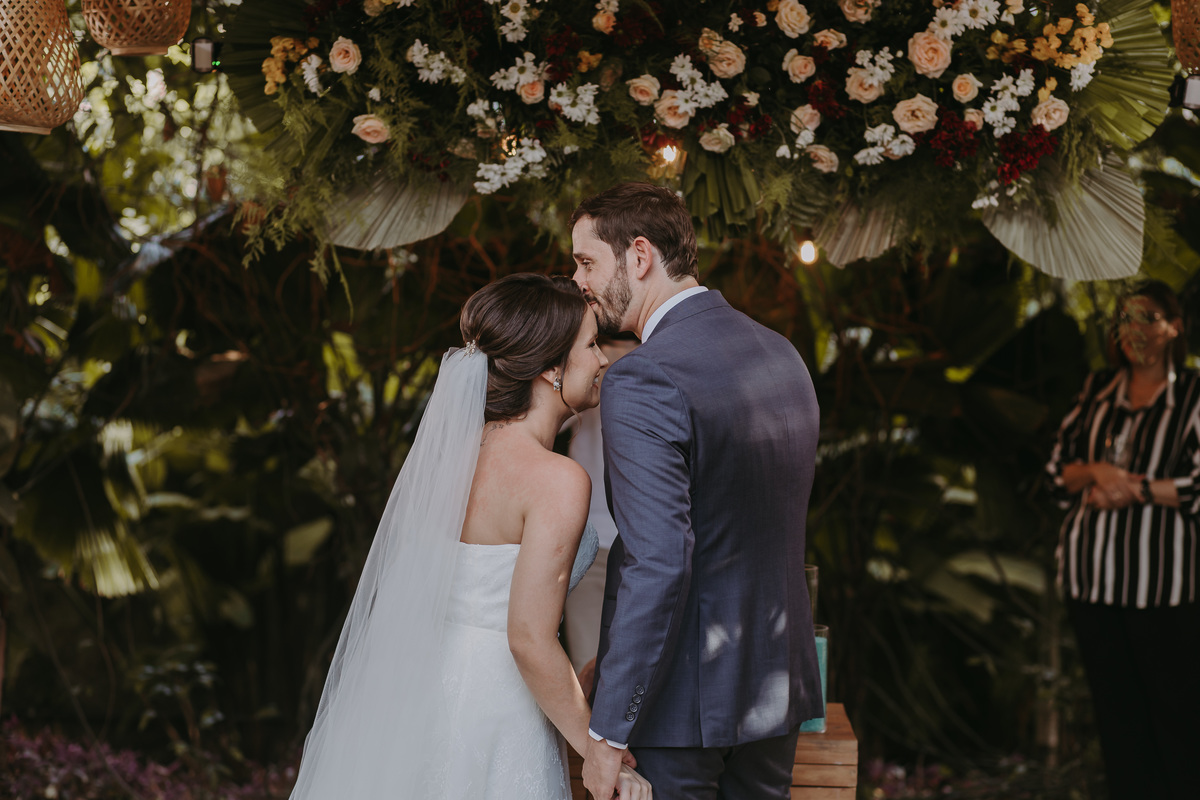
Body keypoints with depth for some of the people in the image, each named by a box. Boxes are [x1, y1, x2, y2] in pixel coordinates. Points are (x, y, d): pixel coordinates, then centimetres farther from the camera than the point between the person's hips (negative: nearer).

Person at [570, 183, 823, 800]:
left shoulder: (642, 383, -19)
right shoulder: (781, 354, 8)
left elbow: (658, 566, -24)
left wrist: (607, 733, -21)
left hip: (685, 699, -8)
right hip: (778, 681, 8)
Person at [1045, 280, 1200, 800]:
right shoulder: (1097, 392, 13)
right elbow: (1059, 469, 12)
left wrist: (1139, 489, -13)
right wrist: (1096, 471, -7)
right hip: (1092, 573, 5)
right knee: (1114, 704, 7)